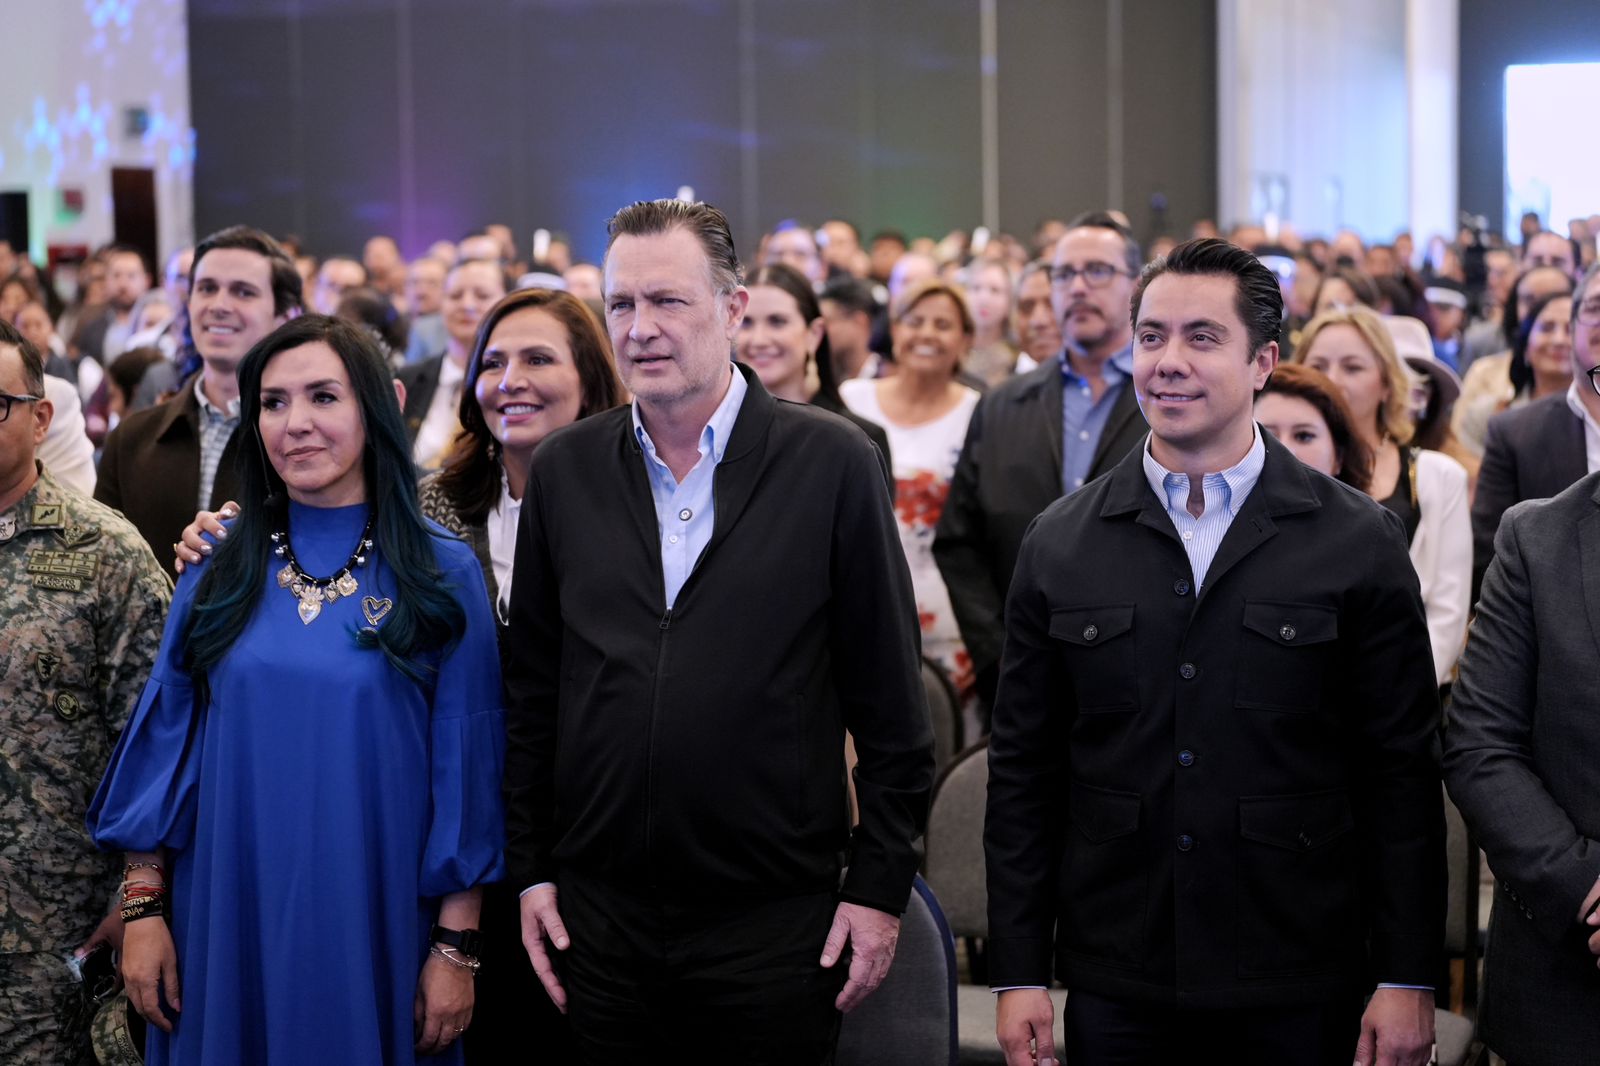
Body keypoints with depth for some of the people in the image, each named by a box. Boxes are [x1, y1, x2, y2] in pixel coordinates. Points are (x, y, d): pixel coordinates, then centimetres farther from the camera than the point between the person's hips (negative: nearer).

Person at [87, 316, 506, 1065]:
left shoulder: (441, 575, -4)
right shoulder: (221, 570, 4)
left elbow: (465, 767, -4)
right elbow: (164, 739, 5)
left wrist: (457, 946, -7)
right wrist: (142, 909, -1)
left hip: (375, 929, -2)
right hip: (226, 925, 2)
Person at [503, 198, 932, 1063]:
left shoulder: (832, 463, -4)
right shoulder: (563, 471, 5)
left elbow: (889, 695, -3)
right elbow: (531, 691, 11)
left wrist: (879, 885, -4)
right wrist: (530, 868, 7)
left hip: (775, 925, -2)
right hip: (600, 919, 3)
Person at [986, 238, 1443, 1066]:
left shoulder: (1359, 543, -2)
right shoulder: (1059, 545, 4)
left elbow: (1403, 772, -1)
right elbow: (1022, 771, 6)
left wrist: (1407, 979, -3)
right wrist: (1017, 974, 2)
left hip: (1302, 994, -1)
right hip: (1116, 990, 2)